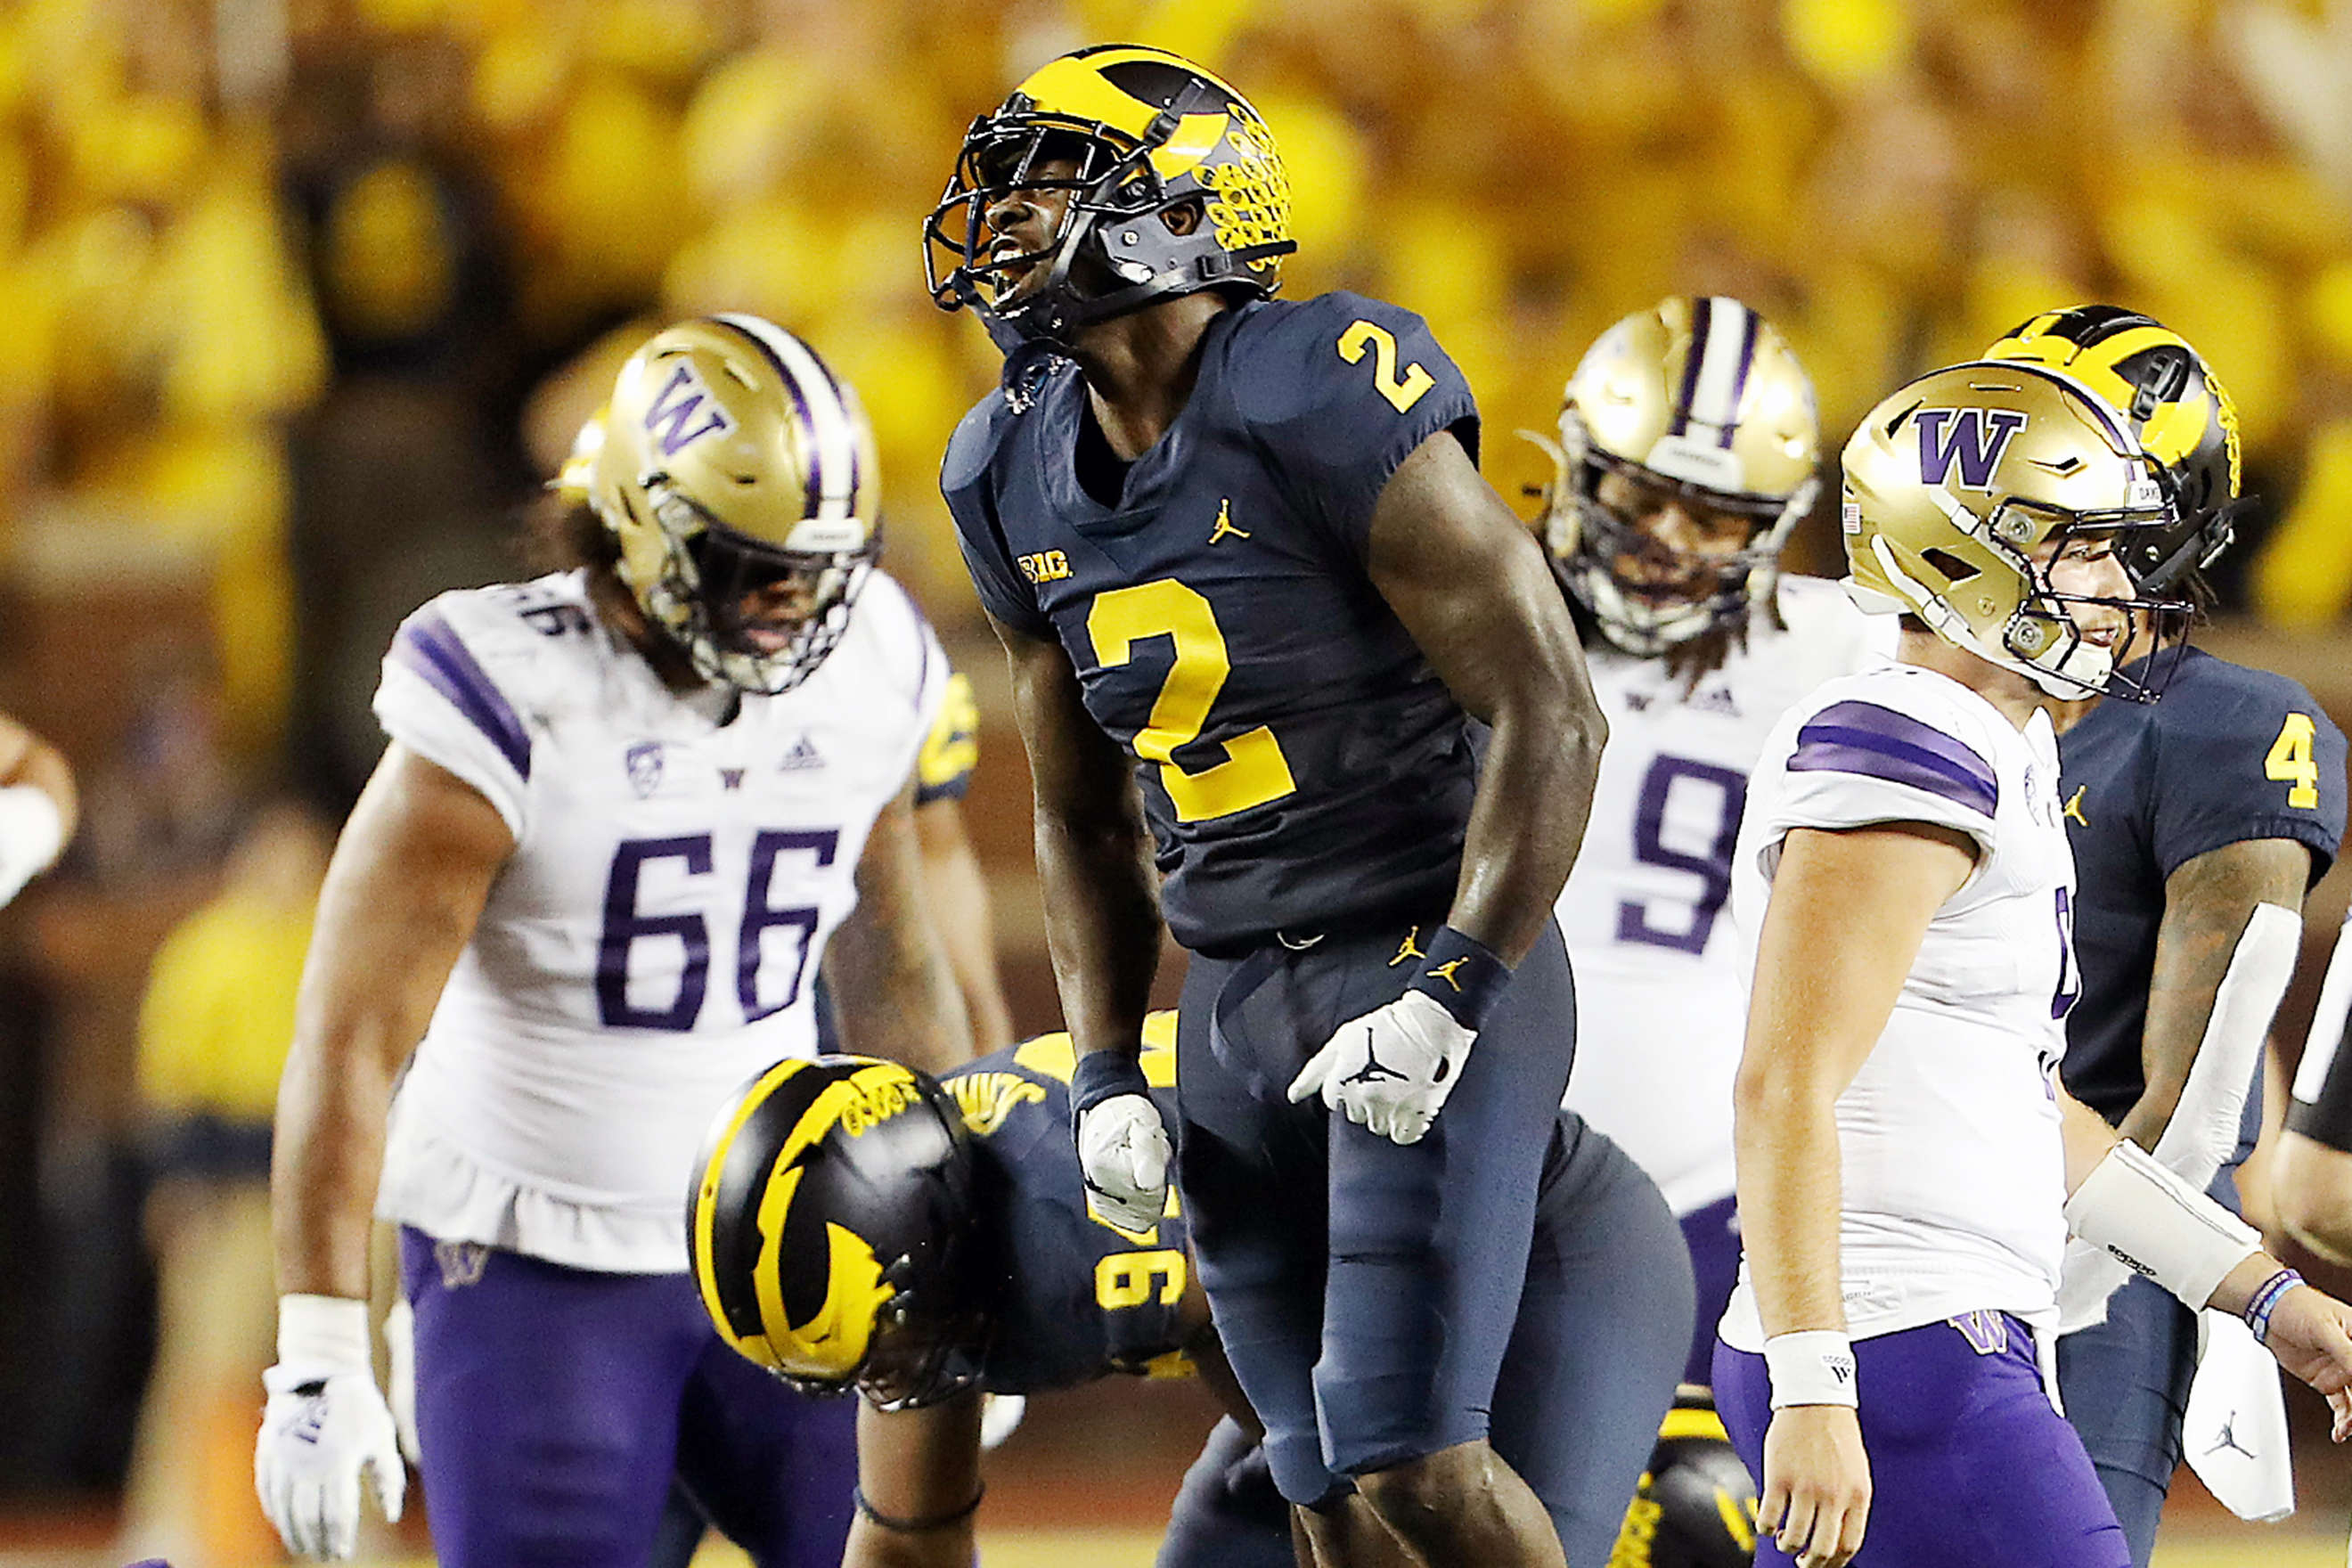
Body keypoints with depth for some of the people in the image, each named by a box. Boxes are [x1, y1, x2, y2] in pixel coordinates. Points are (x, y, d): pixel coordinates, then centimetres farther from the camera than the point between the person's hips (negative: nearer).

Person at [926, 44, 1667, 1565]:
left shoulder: (1322, 404, -17)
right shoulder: (1020, 479, 7)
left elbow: (1550, 716, -18)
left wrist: (1450, 996, -21)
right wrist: (1107, 1074, 9)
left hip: (1428, 958, -7)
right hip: (1236, 1004, 7)